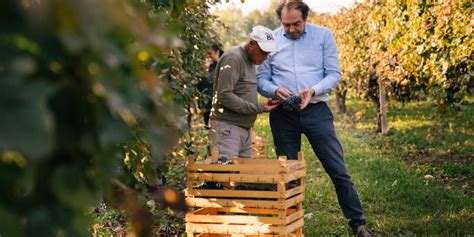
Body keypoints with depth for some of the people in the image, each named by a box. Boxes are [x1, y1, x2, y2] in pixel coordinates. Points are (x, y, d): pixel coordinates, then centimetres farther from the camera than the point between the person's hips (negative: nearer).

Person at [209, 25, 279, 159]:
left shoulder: (250, 61, 17)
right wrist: (257, 108, -17)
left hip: (245, 127, 9)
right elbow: (224, 95, -19)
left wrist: (262, 105, 3)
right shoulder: (233, 59, -11)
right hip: (227, 126, -9)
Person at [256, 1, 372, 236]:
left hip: (316, 111, -1)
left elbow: (334, 74, -1)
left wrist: (313, 90, -19)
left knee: (338, 171, -2)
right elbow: (261, 79, 4)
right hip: (283, 115, 1)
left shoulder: (323, 35, 1)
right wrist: (276, 90, -17)